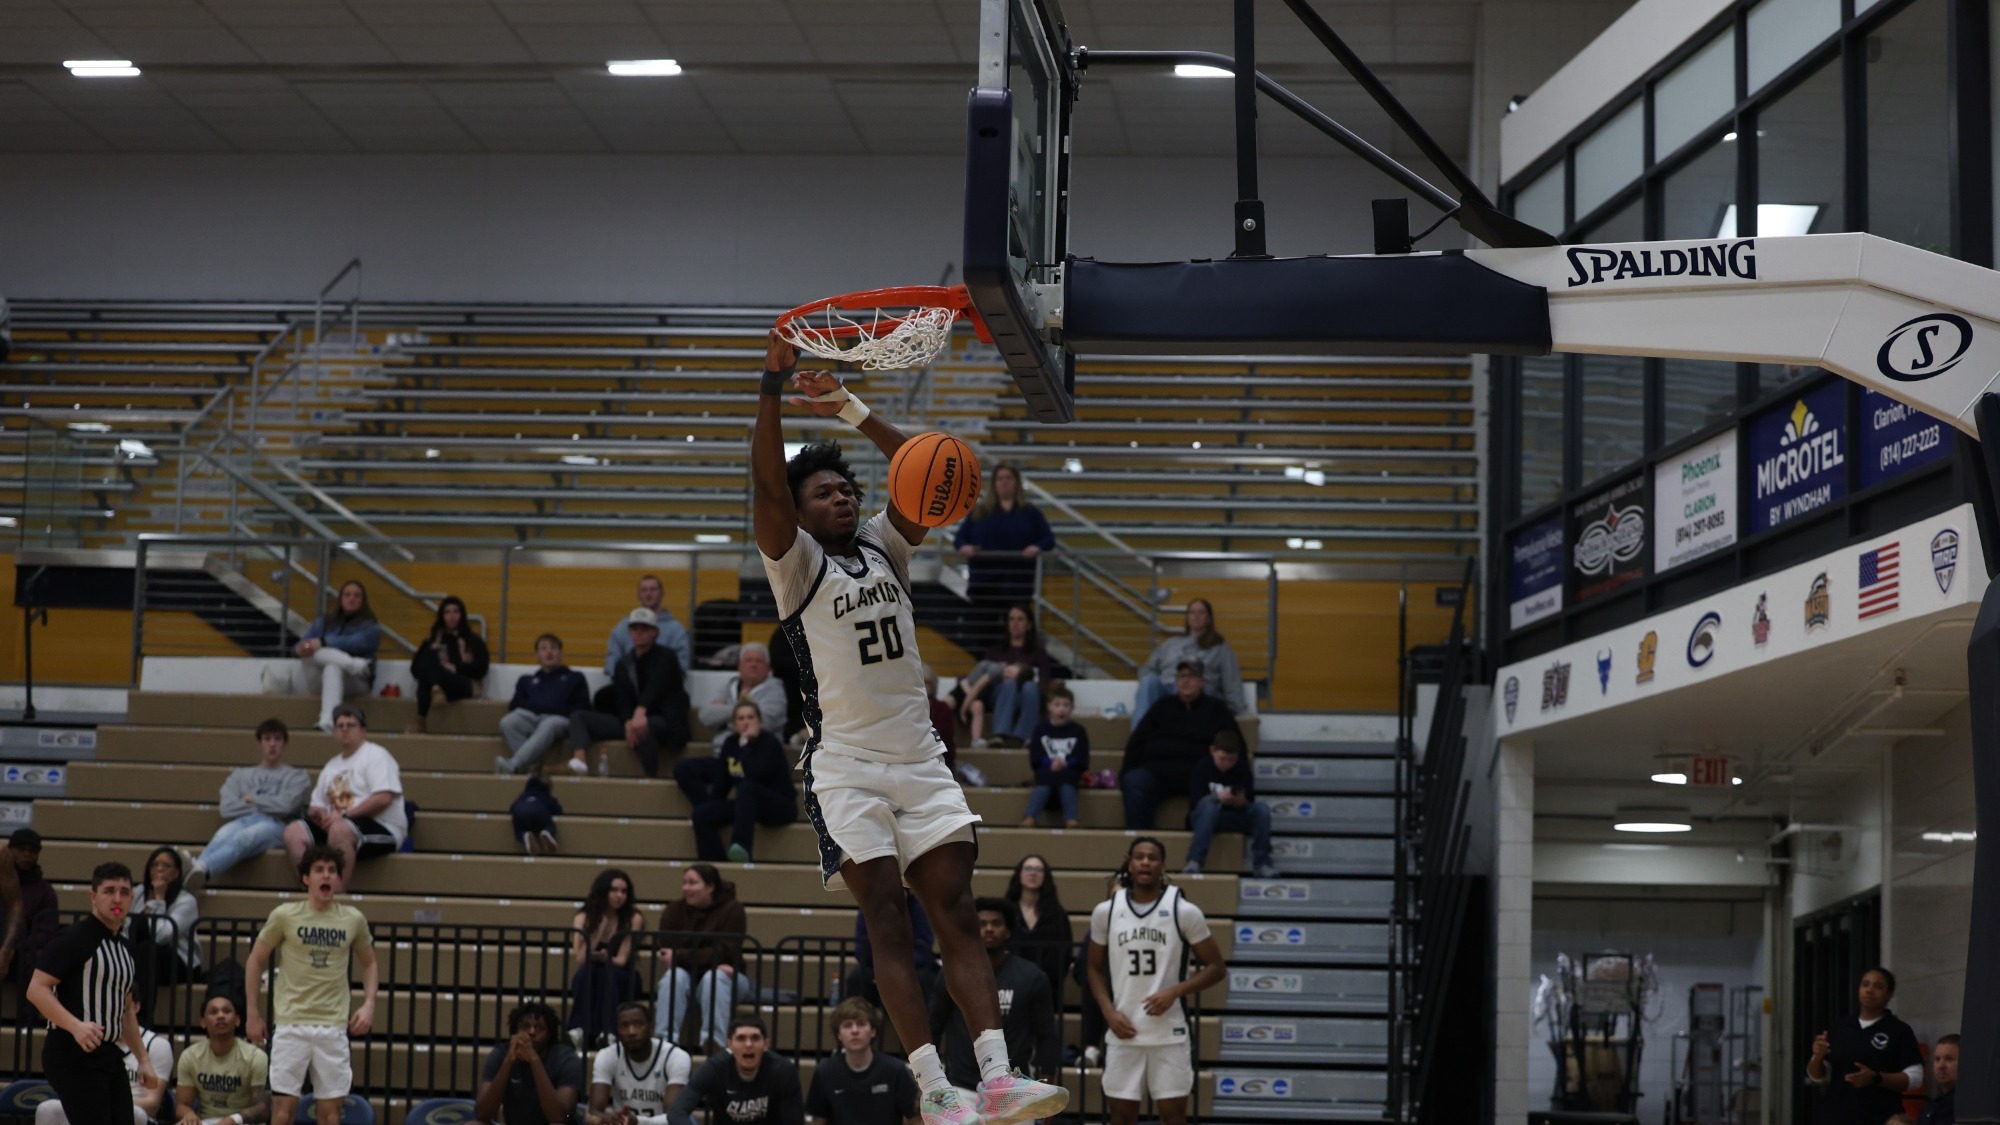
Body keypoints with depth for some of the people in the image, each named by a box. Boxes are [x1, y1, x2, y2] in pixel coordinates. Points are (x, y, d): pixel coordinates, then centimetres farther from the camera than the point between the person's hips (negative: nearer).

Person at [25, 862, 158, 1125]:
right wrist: (76, 1026, -29)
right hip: (73, 1055, -8)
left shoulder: (123, 947, 17)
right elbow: (36, 989, -17)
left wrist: (143, 1059, 24)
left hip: (108, 1054, 8)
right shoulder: (74, 938, -9)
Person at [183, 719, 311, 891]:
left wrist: (250, 799, 13)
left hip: (274, 825, -3)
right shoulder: (240, 774, 31)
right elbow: (226, 808, 10)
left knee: (241, 838, -40)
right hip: (242, 821, 3)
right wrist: (264, 804, 5)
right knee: (223, 835, -38)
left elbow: (285, 806, 3)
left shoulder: (298, 776, 25)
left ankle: (202, 868, -72)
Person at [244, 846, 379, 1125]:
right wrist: (253, 1014, 5)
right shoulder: (284, 916, -3)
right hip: (291, 1025, -2)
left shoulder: (353, 920, 3)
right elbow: (256, 961, 7)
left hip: (334, 1026, 2)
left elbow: (370, 963, 17)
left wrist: (368, 1004, 2)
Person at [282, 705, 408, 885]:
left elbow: (383, 798, -14)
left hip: (381, 828, -7)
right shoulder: (331, 766, 25)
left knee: (339, 829, -38)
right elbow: (317, 804, 25)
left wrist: (344, 815, -16)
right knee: (293, 832, -14)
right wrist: (317, 812, -1)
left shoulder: (376, 755, 1)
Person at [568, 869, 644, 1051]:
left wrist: (596, 956, -10)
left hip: (619, 982, -1)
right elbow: (580, 959, -17)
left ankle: (608, 1033, -46)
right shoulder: (583, 918, -4)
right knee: (585, 972, -32)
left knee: (609, 972, -34)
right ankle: (580, 1031, -43)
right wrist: (600, 926, -18)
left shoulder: (633, 919, -9)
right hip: (589, 984, 1)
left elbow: (621, 960, -12)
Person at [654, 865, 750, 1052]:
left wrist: (680, 956, -25)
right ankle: (664, 1039, -38)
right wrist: (713, 961, -25)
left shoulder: (732, 910, -9)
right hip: (687, 975, 2)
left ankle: (714, 1042, -41)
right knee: (674, 975, -30)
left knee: (713, 978, -34)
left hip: (726, 979, -2)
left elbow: (725, 954, -18)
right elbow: (666, 952, -12)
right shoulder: (673, 911, -1)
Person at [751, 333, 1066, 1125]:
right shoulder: (794, 561, -1)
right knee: (888, 922, -11)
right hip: (846, 766, -5)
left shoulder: (883, 545, 12)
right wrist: (772, 388, -25)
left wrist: (854, 413, -9)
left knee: (956, 912, -6)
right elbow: (765, 483, -17)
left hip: (919, 757, 5)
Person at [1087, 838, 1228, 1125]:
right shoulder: (1105, 912, 2)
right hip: (1124, 1032, 2)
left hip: (1169, 1034, -2)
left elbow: (1216, 967, 0)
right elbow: (1095, 969, 13)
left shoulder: (1184, 911, -5)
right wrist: (1109, 1011, -3)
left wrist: (1175, 991, -15)